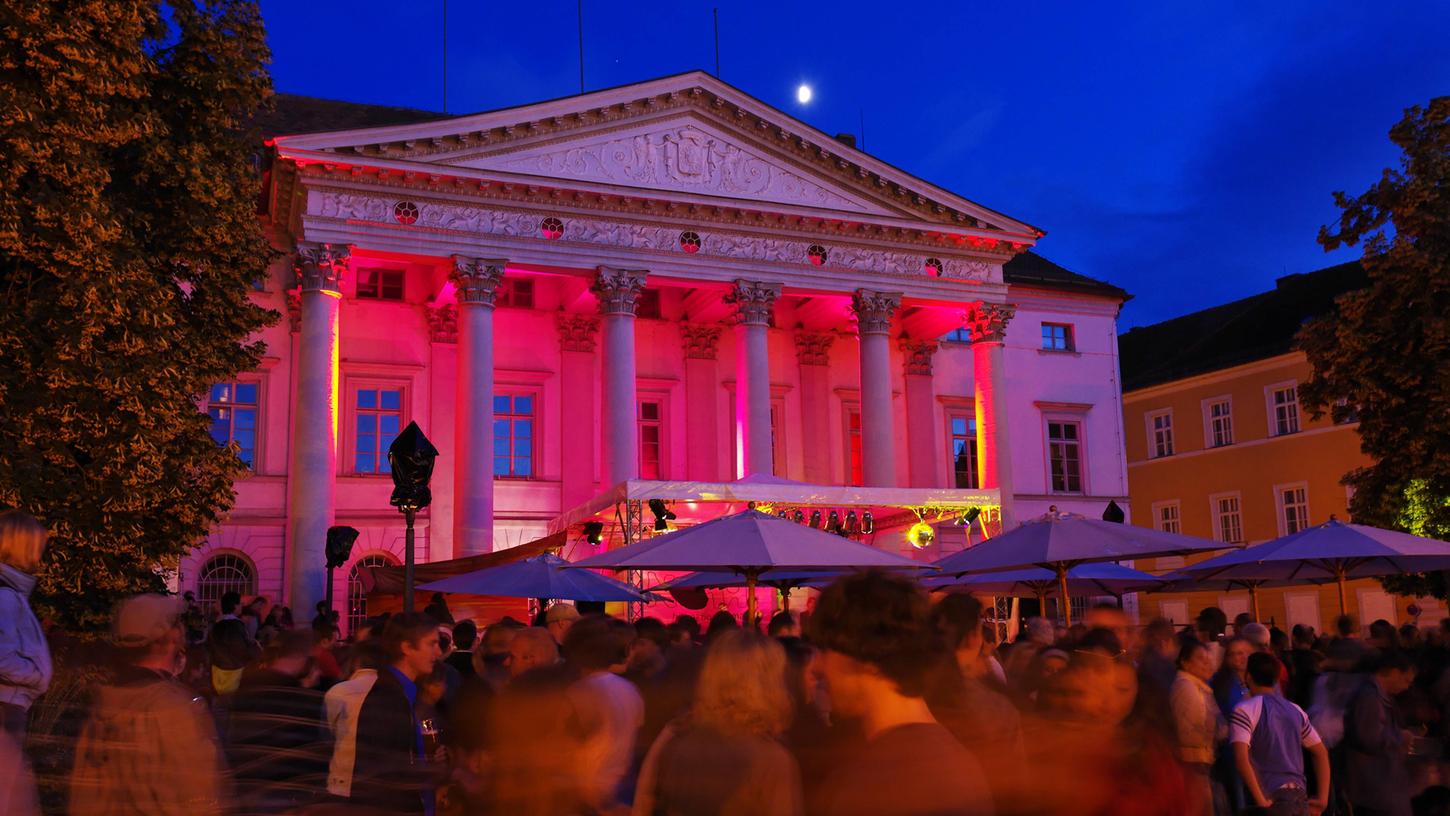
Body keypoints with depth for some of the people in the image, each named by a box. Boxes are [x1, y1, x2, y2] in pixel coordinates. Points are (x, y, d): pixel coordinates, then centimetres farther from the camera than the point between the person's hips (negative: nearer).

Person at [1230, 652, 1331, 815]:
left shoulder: (1243, 711, -6)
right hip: (1300, 798, 6)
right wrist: (1323, 798, 12)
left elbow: (1241, 757, -19)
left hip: (1272, 798, -6)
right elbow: (1321, 752, 16)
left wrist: (1260, 799, -15)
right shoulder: (1296, 710, 15)